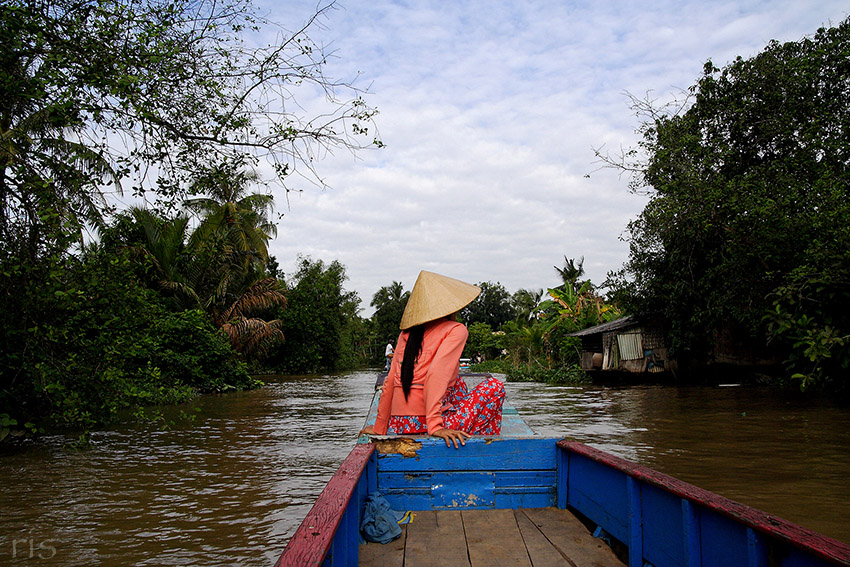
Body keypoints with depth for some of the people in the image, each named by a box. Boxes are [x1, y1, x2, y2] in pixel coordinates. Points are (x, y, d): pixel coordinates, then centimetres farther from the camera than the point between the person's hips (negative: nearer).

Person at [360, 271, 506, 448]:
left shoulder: (406, 333, 13)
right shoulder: (456, 330, -4)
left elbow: (389, 382, 12)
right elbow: (437, 373, -20)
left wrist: (380, 428, 18)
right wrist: (435, 425, -24)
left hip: (398, 427, 7)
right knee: (495, 387, 10)